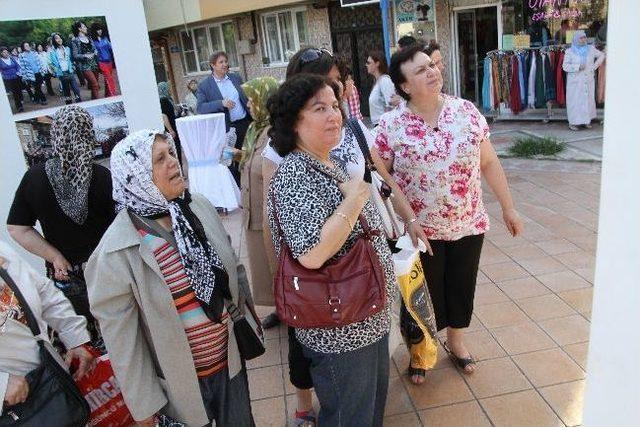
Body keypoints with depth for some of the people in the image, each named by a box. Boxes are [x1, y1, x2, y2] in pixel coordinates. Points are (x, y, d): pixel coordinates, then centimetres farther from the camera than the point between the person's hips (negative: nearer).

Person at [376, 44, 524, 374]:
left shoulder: (467, 111, -4)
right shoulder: (390, 125, -11)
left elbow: (489, 163, 3)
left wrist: (508, 208, 6)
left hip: (468, 224, 3)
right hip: (419, 230, -2)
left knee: (461, 286, 18)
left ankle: (456, 341, 45)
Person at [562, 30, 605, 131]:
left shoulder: (591, 49, 7)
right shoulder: (569, 51, -3)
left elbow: (601, 55, 19)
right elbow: (565, 66, -8)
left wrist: (594, 66, 7)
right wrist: (578, 67, -18)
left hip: (588, 81, 4)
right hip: (575, 82, -3)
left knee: (588, 99, 5)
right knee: (575, 101, -5)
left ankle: (586, 120, 15)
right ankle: (573, 122, 1)